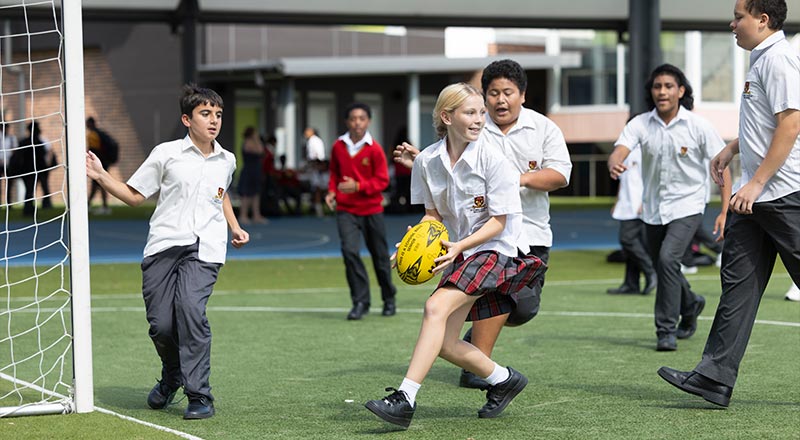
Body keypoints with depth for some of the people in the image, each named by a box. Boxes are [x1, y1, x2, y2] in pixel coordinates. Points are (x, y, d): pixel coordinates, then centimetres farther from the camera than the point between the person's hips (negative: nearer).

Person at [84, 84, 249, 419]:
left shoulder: (226, 161, 15)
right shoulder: (166, 153, 5)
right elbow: (134, 195, 11)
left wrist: (235, 228, 24)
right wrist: (101, 176, -2)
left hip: (204, 250, 1)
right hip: (163, 244, 0)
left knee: (190, 308, -24)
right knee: (161, 324, -7)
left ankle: (199, 396, -19)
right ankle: (172, 378, 27)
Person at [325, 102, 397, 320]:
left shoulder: (374, 149, -9)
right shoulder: (338, 146, 0)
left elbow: (382, 180, -7)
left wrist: (358, 186, -20)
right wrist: (332, 191, 0)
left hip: (372, 210, -1)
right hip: (346, 210, 1)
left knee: (380, 256, 9)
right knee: (349, 251, -18)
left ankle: (389, 300, 29)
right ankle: (360, 302, -10)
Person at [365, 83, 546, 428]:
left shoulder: (493, 160, -14)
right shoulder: (428, 161, -2)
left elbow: (498, 221, -12)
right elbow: (434, 213, 10)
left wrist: (459, 246, -24)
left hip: (493, 248, -6)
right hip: (458, 253, 6)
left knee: (436, 307, -26)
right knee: (444, 343, 1)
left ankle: (405, 399, -31)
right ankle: (504, 380, 28)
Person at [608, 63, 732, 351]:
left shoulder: (698, 126, -11)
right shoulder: (640, 124, -5)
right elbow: (619, 151, -20)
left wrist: (724, 212, -12)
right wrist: (614, 165, -46)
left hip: (687, 206, -4)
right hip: (653, 210, 4)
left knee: (668, 258, -24)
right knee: (663, 269, 15)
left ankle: (666, 330, -16)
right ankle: (690, 305, 47)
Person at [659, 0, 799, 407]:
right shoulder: (761, 60, 17)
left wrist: (756, 183, -23)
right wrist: (733, 148, 24)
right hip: (756, 197, 10)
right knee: (737, 282, 6)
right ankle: (714, 378, 5)